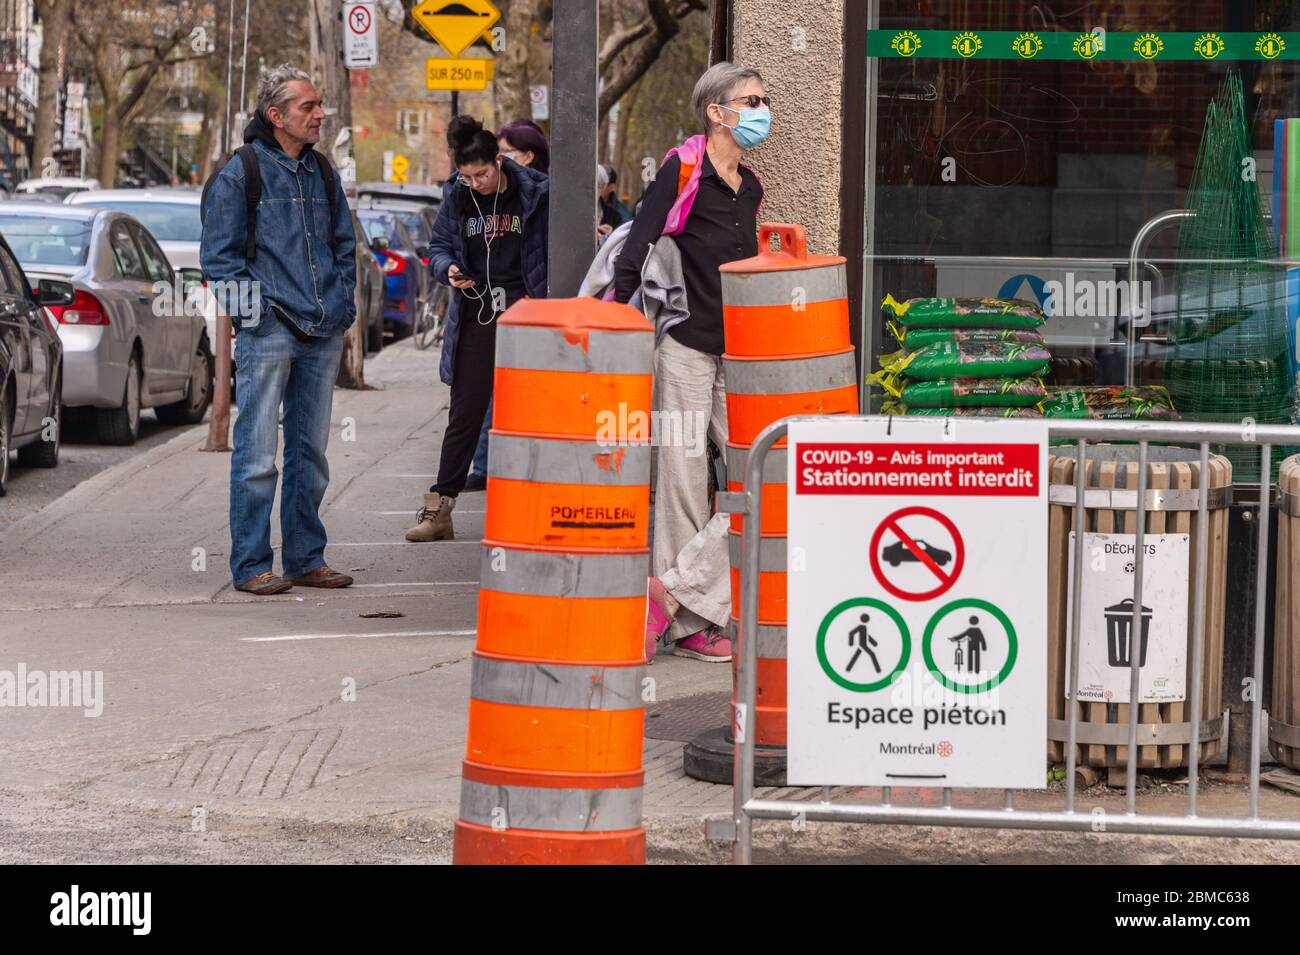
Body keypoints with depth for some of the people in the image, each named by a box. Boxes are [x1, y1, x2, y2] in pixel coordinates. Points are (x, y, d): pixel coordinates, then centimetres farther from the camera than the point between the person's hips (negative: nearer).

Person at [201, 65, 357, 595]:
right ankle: (251, 565, -1)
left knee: (310, 452, 11)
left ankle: (306, 558, 18)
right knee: (257, 454, -6)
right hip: (268, 332, -6)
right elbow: (218, 255, -4)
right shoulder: (240, 174, -4)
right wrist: (256, 306, -12)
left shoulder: (322, 173, 15)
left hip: (324, 333, 6)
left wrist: (344, 302, 13)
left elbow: (345, 244, 25)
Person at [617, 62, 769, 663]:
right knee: (684, 483, -1)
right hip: (686, 347, -7)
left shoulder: (748, 186, 15)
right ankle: (687, 622, 6)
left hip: (737, 351, 7)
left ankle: (676, 593, 0)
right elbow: (635, 252, -13)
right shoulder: (682, 170, -7)